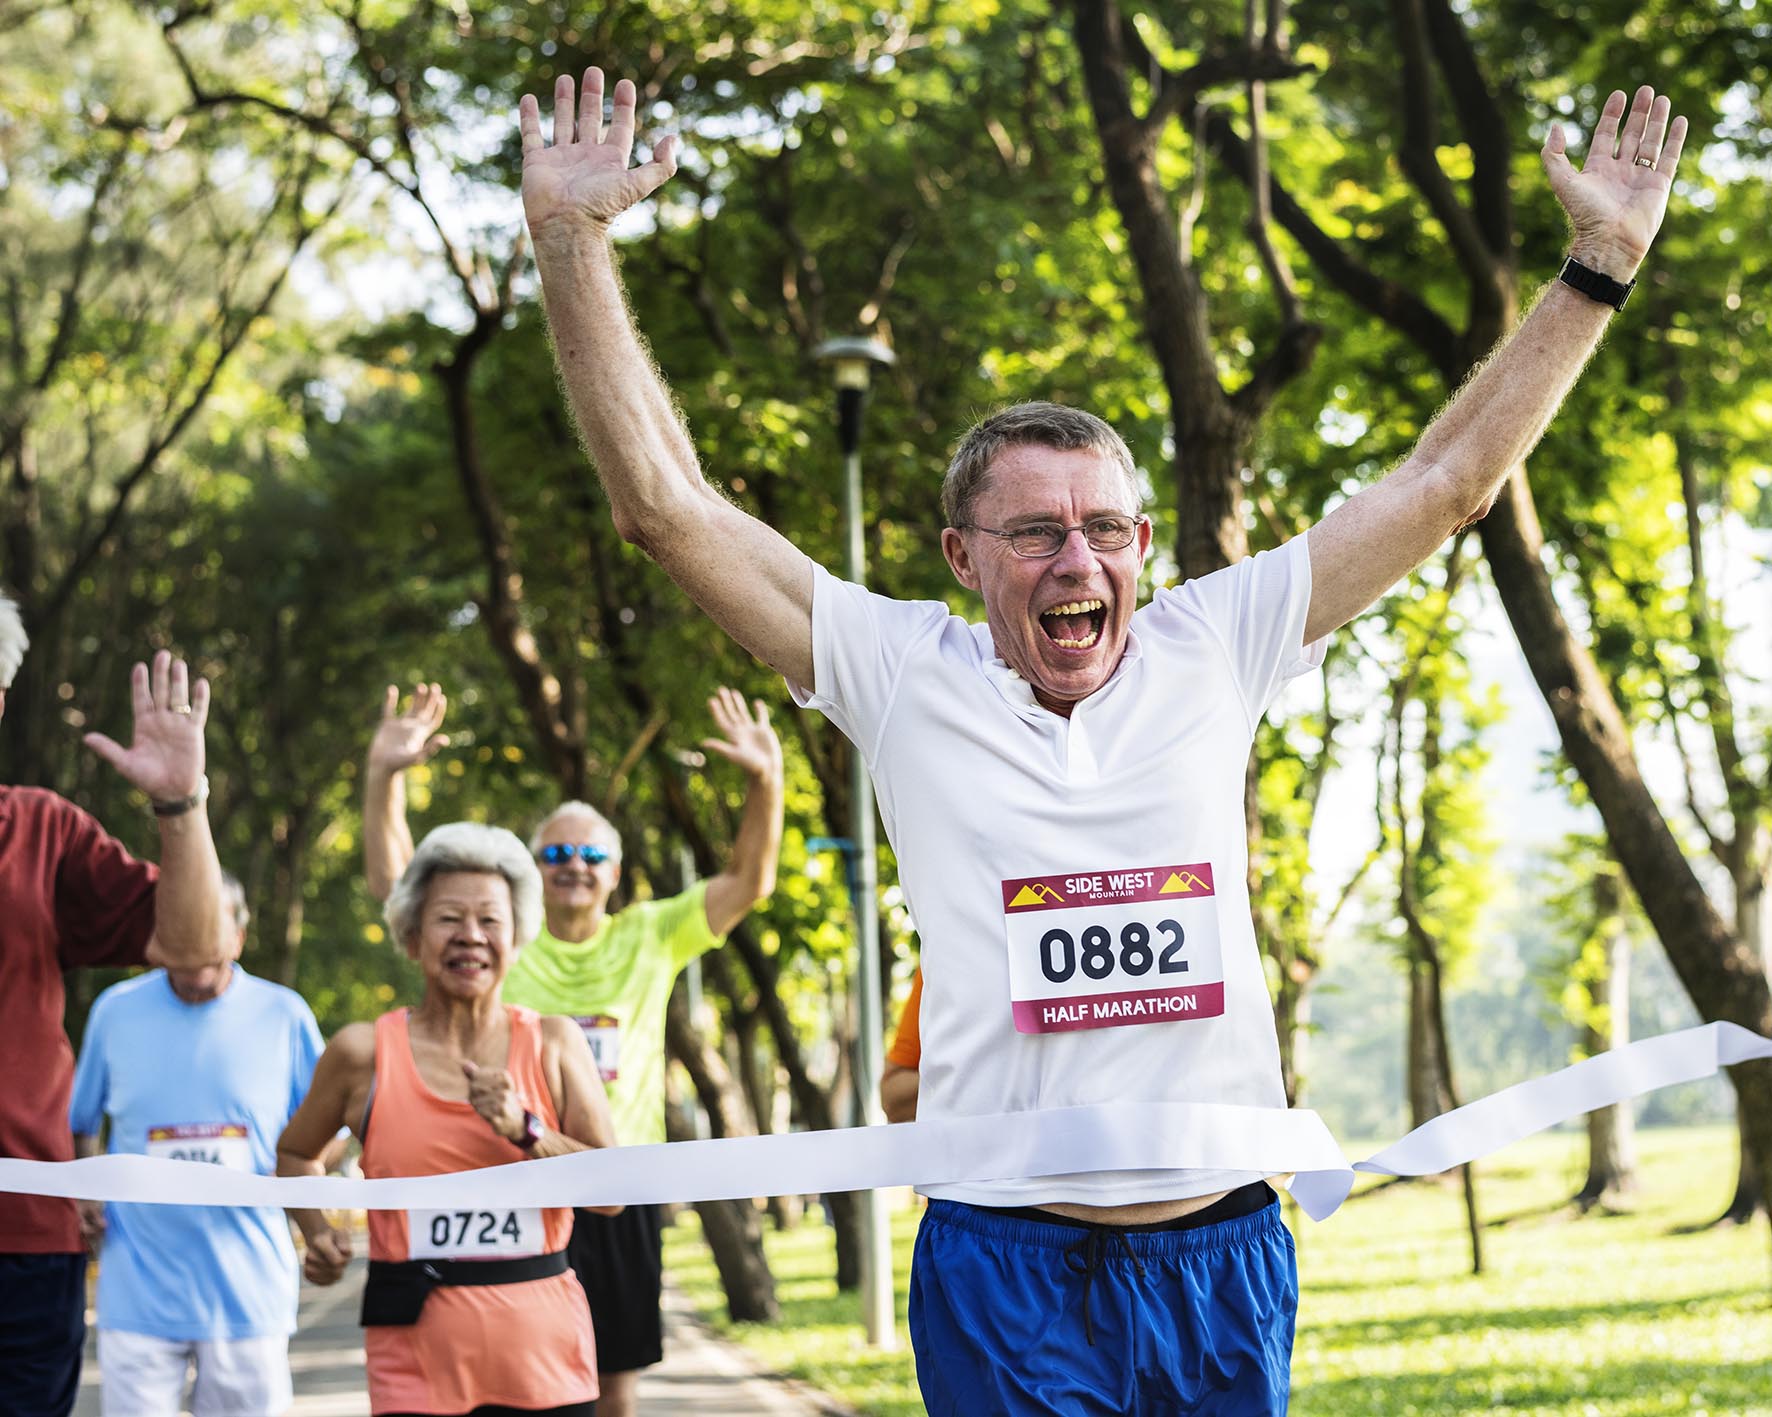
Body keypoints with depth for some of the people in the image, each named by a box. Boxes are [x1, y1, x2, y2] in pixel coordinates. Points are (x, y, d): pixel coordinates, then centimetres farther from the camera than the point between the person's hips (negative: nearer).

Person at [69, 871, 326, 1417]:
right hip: (139, 1287, 0)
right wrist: (81, 1190, 0)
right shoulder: (115, 1010, 5)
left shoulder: (284, 1015, 2)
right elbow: (78, 1123, 18)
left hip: (247, 1287, 0)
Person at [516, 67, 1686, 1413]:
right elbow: (669, 506, -3)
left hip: (1229, 1252, 3)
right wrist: (570, 240, -7)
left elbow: (1448, 482, 11)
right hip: (1007, 1265, -2)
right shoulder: (906, 673, 0)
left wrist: (1600, 264, 13)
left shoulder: (1211, 646, 6)